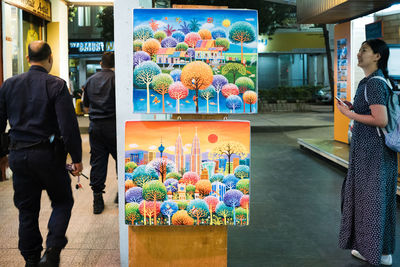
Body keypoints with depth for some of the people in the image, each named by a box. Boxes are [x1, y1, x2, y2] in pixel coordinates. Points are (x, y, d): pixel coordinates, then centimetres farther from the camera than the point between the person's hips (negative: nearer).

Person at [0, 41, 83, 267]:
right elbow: (69, 126, -15)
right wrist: (77, 158, -8)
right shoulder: (57, 86, -9)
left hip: (18, 155, 4)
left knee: (27, 209, 14)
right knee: (62, 202, 13)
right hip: (48, 155, -4)